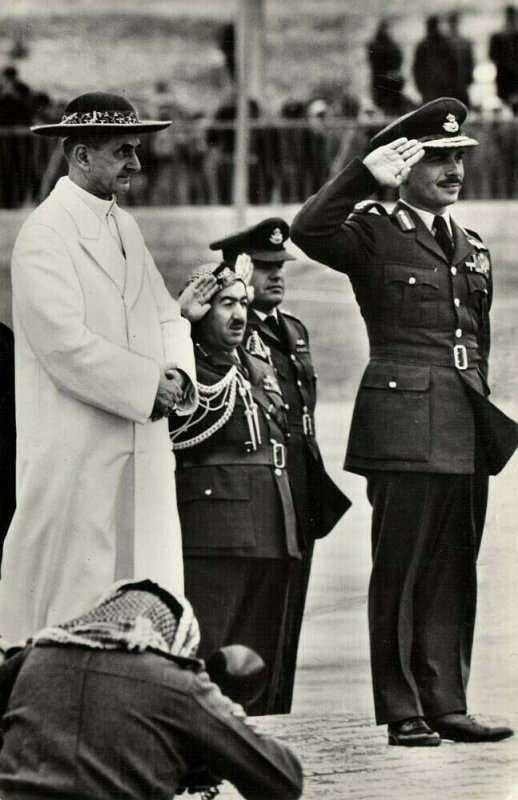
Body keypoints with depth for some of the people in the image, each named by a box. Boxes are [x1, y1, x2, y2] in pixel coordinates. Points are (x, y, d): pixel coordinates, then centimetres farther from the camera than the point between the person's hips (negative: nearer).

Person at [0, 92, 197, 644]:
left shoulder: (123, 227, 17)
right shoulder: (45, 234, -10)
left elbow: (166, 317, 20)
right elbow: (65, 344, -18)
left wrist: (179, 375, -1)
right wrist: (147, 386, -16)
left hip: (141, 448, 8)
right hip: (75, 450, -8)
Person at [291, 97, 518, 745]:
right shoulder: (375, 236, -1)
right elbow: (308, 231, -21)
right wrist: (367, 176, -22)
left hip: (466, 433, 6)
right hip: (405, 428, -6)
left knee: (455, 571, 7)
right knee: (401, 571, -3)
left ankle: (446, 704, 11)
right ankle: (403, 711, 1)